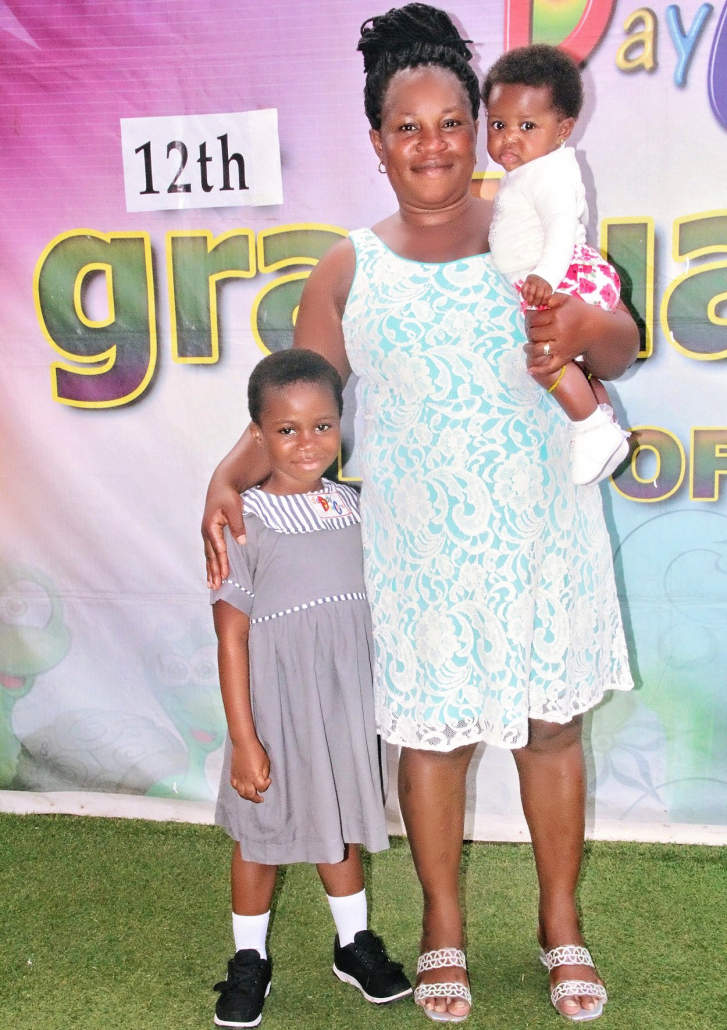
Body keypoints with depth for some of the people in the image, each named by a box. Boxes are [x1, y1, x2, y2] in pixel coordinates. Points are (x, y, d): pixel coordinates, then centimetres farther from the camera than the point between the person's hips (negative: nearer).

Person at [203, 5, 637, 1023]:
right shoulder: (349, 270, 2)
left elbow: (624, 346, -1)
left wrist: (586, 329, -25)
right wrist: (229, 476, -16)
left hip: (545, 538, 1)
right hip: (424, 553, 0)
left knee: (553, 728, 11)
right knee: (435, 735, 11)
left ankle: (561, 921, 34)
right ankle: (443, 926, 34)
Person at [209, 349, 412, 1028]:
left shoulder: (353, 507, 1)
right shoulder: (245, 523, -14)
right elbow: (232, 638, -13)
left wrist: (384, 700, 14)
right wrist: (243, 739, -14)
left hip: (346, 701, 4)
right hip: (275, 706, -4)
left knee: (340, 823, 20)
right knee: (262, 834, 11)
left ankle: (355, 944, 39)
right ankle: (249, 960, 31)